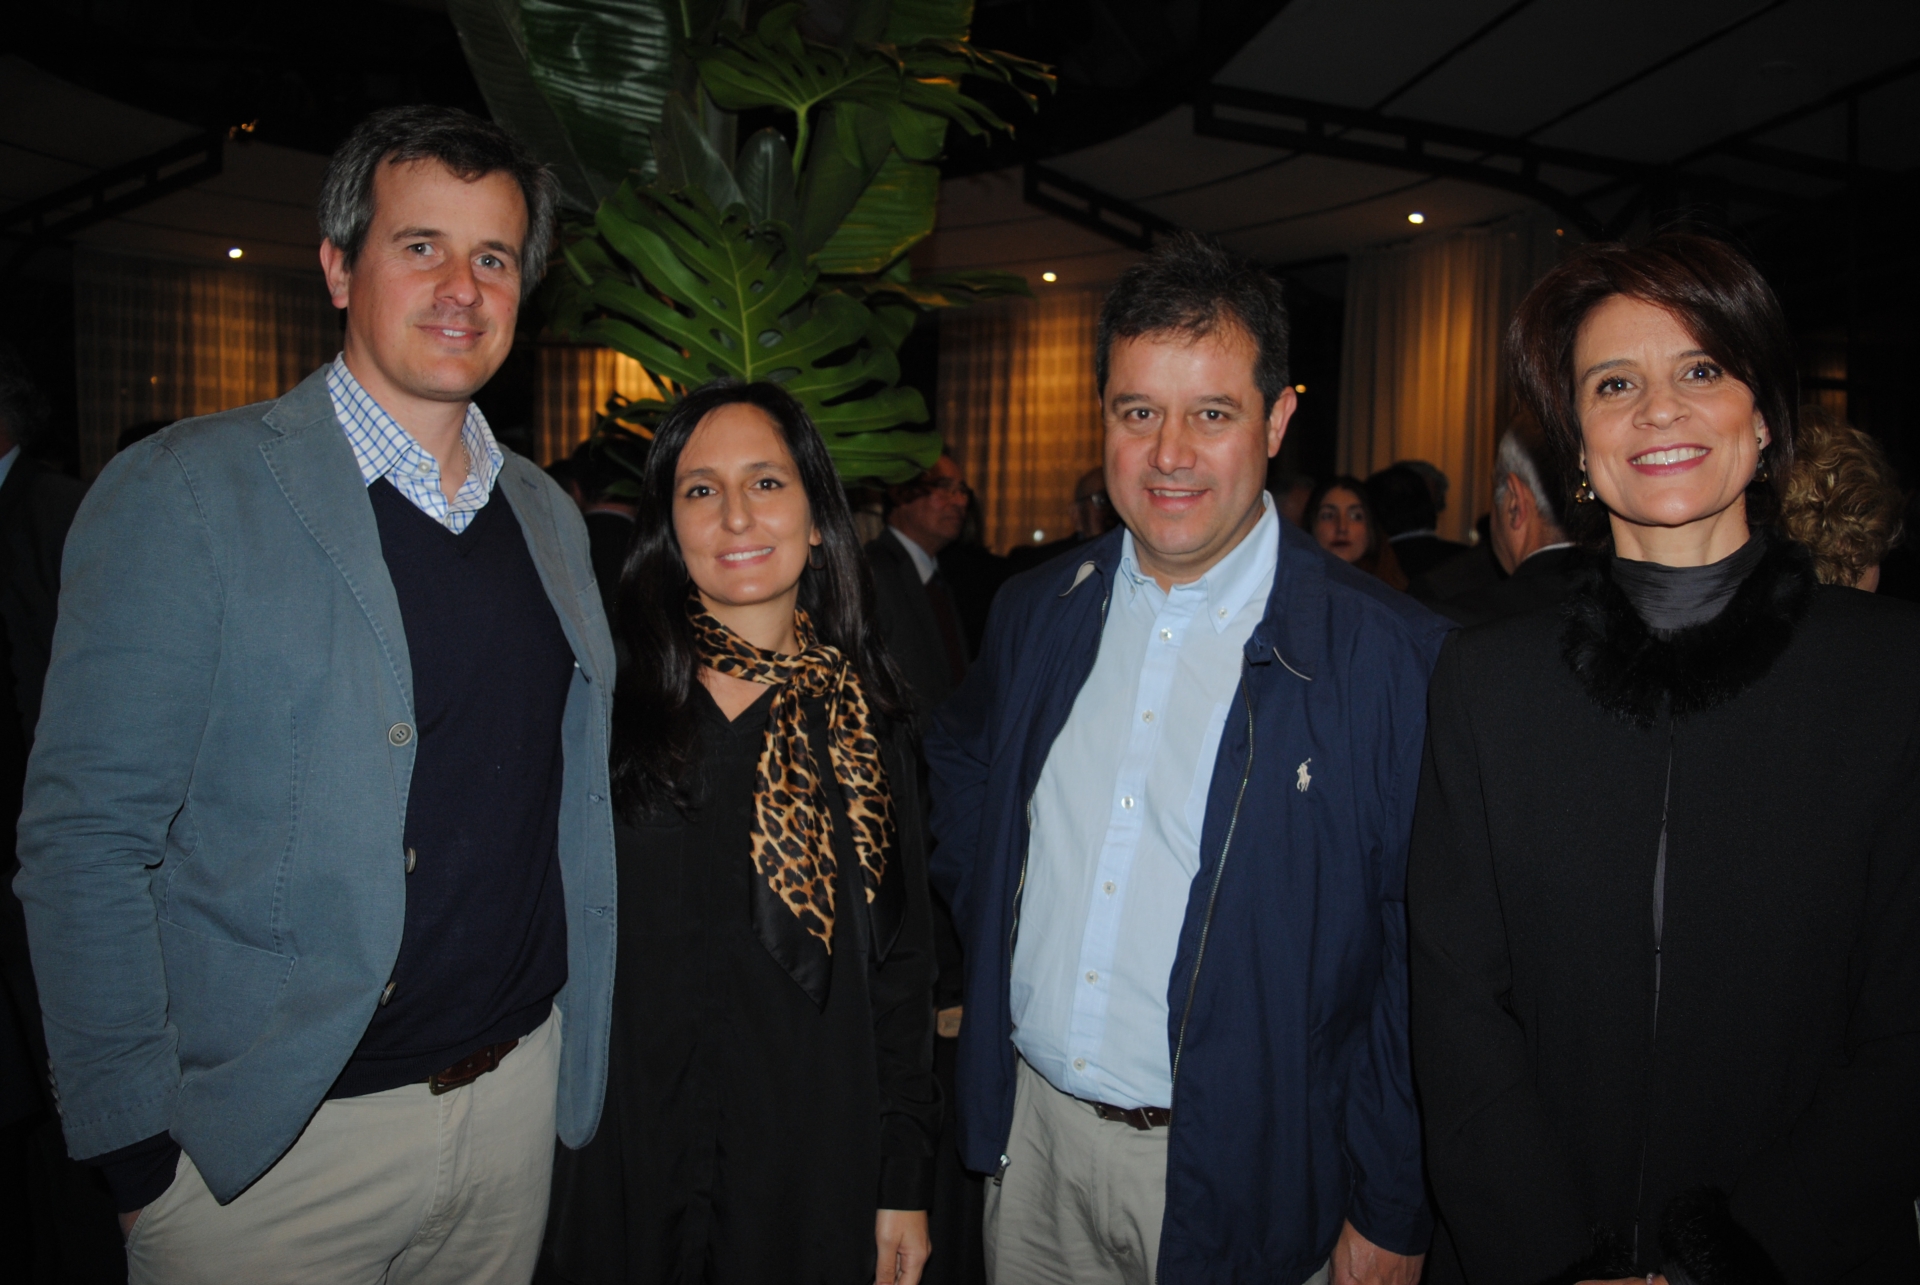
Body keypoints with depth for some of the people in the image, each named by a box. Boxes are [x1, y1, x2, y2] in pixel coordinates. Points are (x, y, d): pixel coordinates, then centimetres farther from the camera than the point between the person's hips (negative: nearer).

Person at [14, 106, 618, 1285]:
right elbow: (86, 841, -12)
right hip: (271, 1142, -4)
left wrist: (576, 1052, 9)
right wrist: (139, 1146, -12)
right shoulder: (182, 495, -11)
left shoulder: (551, 519, 6)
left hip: (520, 1092, 5)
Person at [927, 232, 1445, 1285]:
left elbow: (1423, 964, -12)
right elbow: (961, 757, 20)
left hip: (1239, 1180, -4)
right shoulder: (1036, 614, 0)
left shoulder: (1392, 657, -15)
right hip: (1031, 1134, 4)